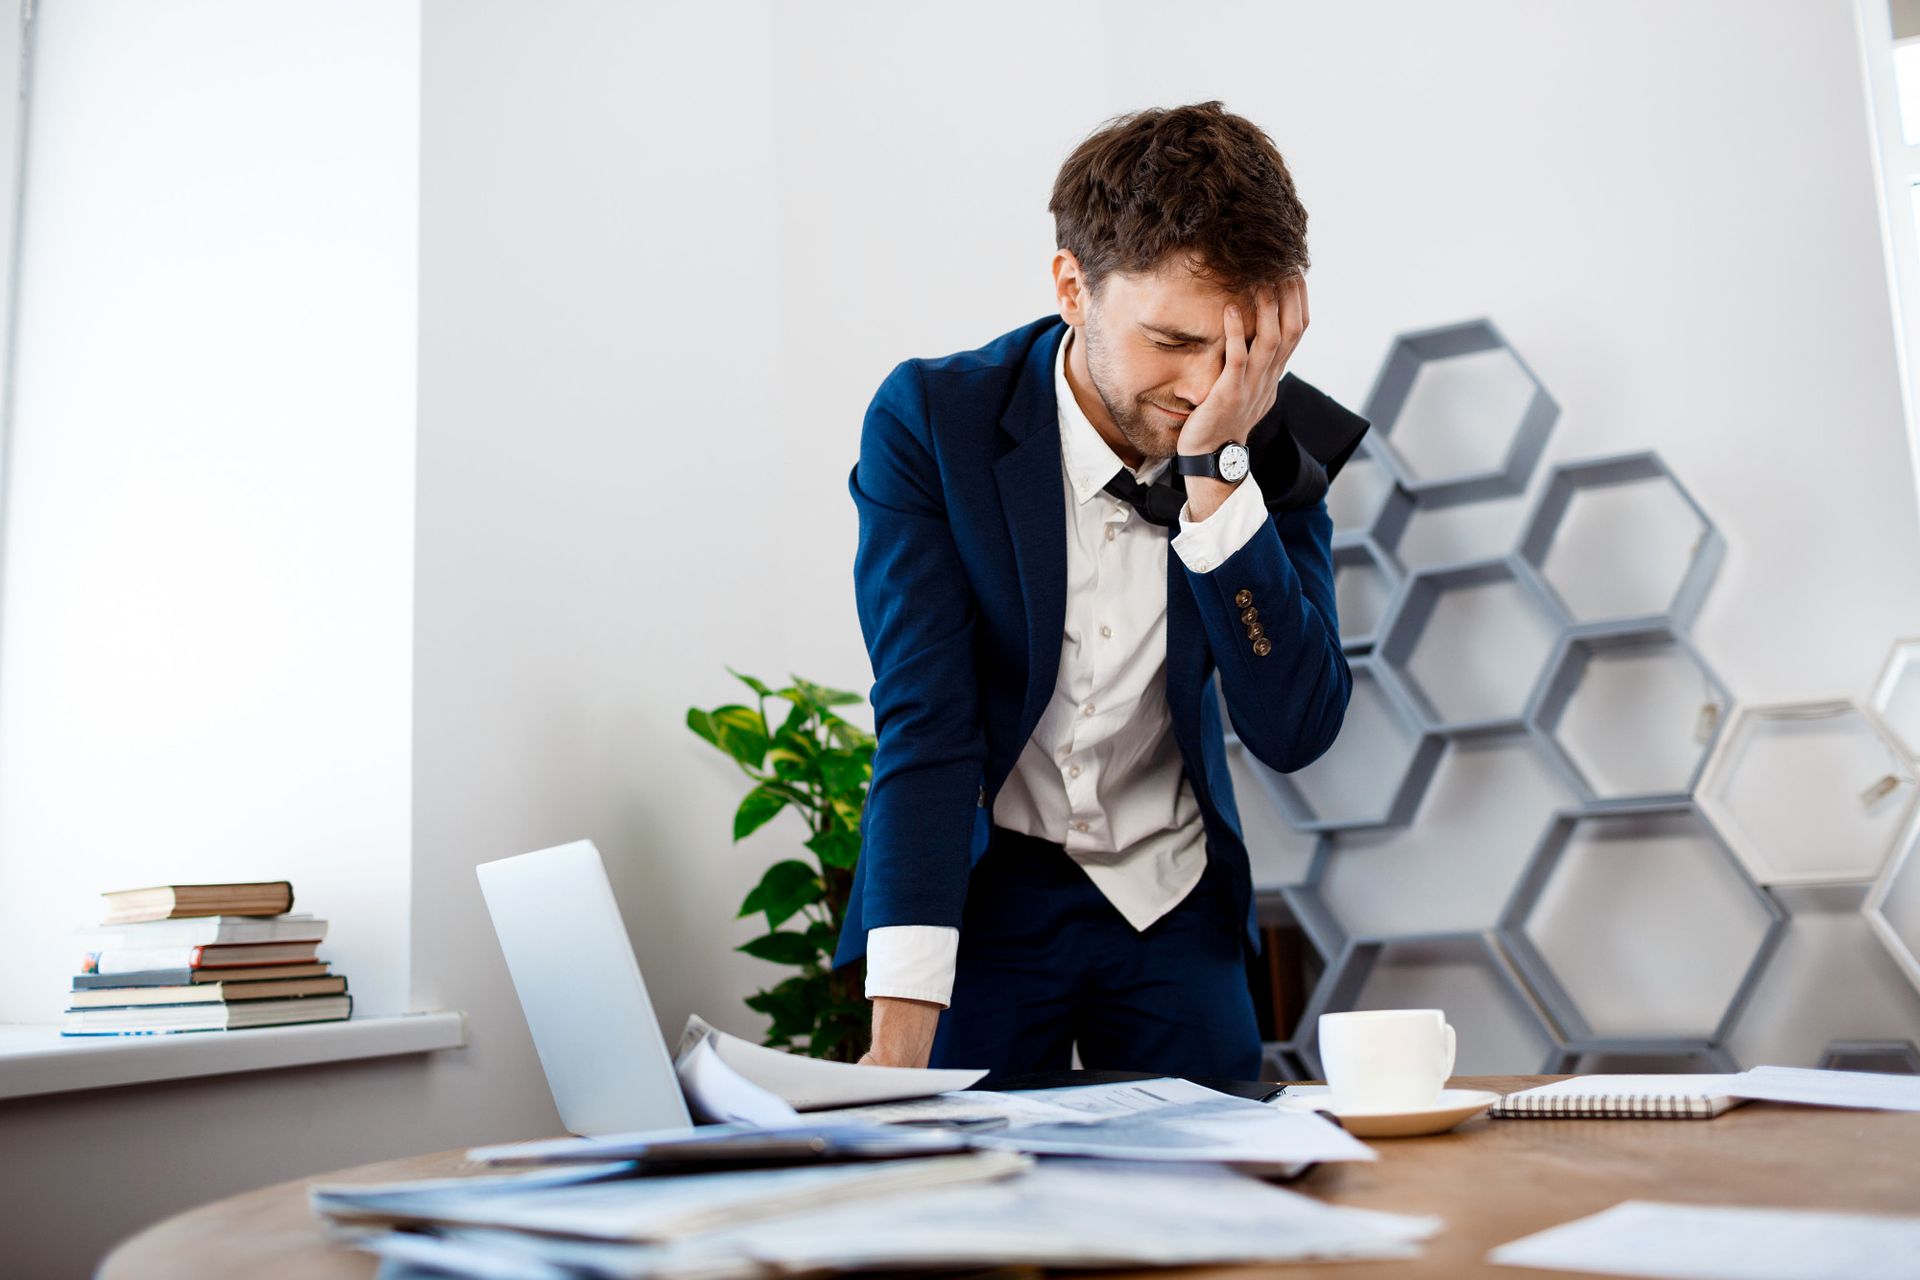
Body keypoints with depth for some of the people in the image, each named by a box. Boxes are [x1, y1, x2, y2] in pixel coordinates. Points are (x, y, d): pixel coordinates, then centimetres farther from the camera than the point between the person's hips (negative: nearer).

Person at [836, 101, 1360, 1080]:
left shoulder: (1282, 441, -11)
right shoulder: (929, 420, -17)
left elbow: (1295, 732, -19)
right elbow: (925, 726, -22)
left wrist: (1216, 470, -29)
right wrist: (900, 1030, -30)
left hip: (1171, 900, 2)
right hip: (983, 886, -2)